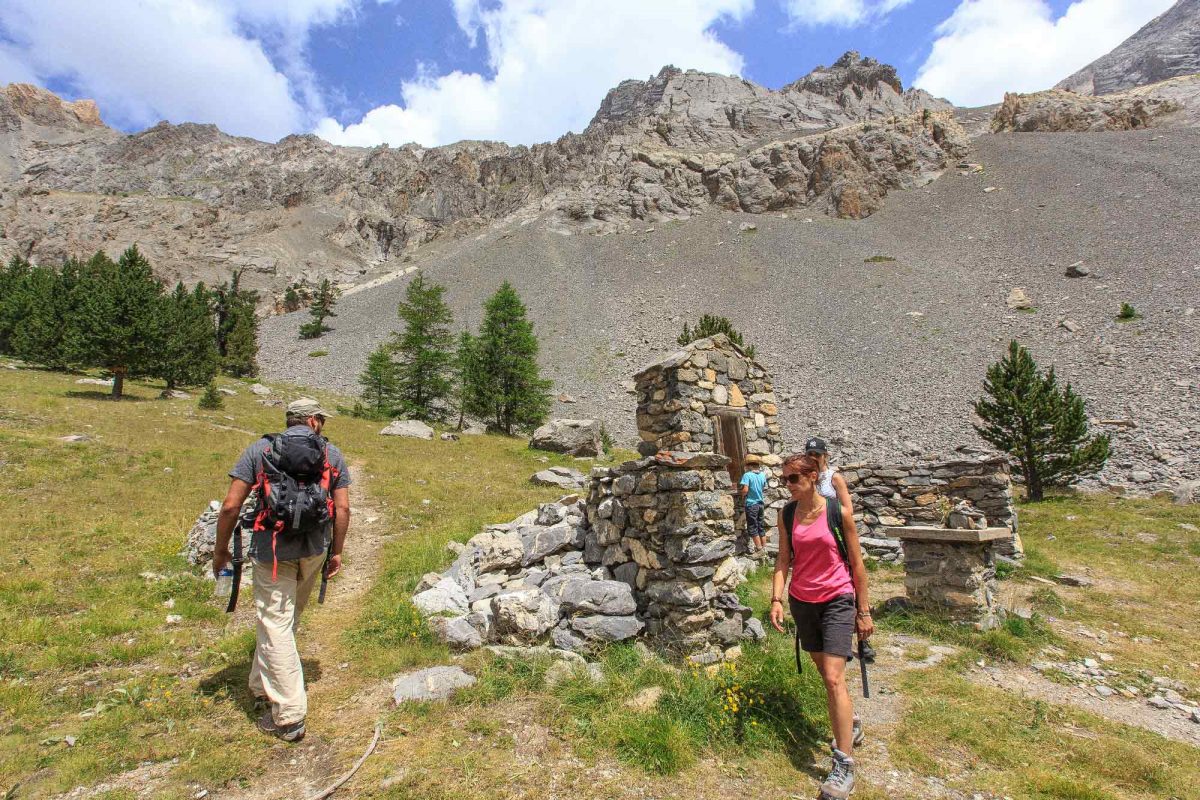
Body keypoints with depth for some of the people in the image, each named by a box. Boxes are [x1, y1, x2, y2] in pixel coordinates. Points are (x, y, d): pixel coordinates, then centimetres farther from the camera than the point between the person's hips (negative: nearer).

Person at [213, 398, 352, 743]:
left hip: (271, 550, -2)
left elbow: (230, 506, -4)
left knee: (275, 626, 4)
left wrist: (220, 550, 9)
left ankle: (289, 717, 7)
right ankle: (263, 688, 40)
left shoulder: (259, 449, 1)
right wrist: (336, 552, 11)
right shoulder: (332, 454, 4)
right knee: (287, 620, 22)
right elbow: (343, 508, 0)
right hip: (314, 550, 3)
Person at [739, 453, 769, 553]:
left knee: (752, 528, 2)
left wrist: (743, 496, -3)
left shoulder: (747, 475, -16)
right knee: (760, 526, 16)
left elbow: (745, 490, -23)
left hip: (751, 504, -6)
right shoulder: (762, 474, 3)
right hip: (760, 503, 6)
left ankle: (759, 549, 2)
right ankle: (763, 547, 24)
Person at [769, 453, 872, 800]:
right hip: (802, 602, 4)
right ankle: (849, 724, 44)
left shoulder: (838, 511, -12)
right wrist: (776, 598, -9)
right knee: (826, 674, 18)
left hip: (837, 601, -4)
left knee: (834, 678, -11)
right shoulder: (787, 515, -3)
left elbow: (856, 563, -5)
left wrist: (864, 611, -1)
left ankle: (844, 765, 1)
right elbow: (783, 559, 2)